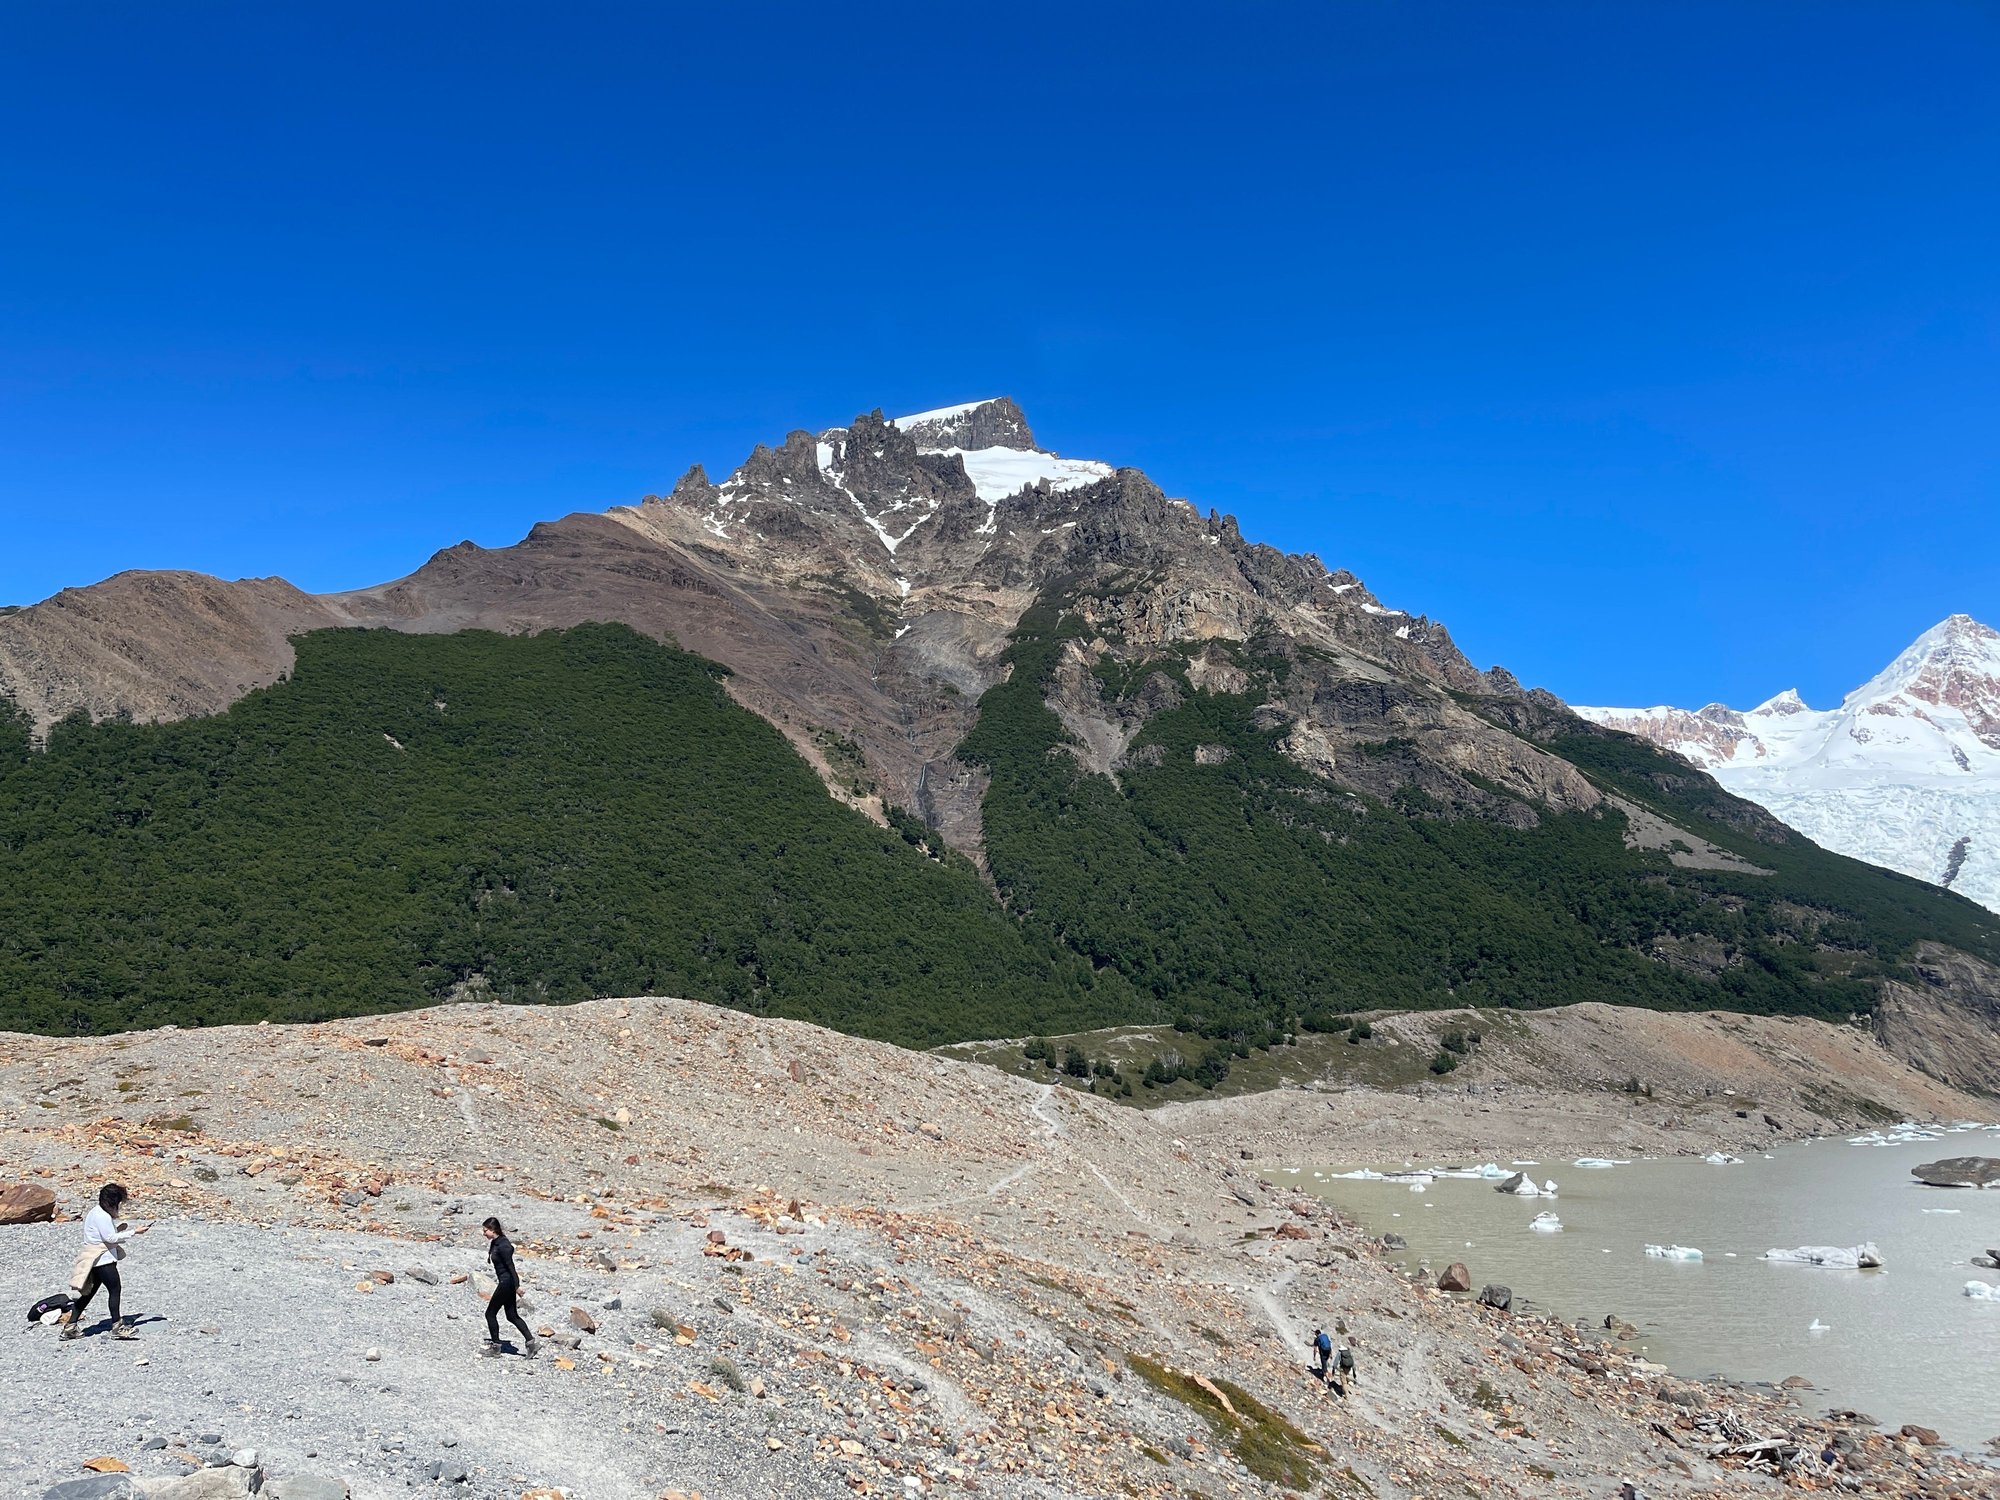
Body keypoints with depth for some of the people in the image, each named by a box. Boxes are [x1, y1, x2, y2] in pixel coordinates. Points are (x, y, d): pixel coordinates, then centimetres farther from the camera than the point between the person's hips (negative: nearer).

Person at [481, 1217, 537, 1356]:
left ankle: (495, 1346, 12)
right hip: (506, 1282, 9)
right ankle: (530, 1340, 11)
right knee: (512, 1316, 11)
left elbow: (510, 1265, -21)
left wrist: (517, 1285, -20)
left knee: (490, 1313, 3)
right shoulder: (495, 1243, 9)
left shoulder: (503, 1245, -20)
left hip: (507, 1282, -9)